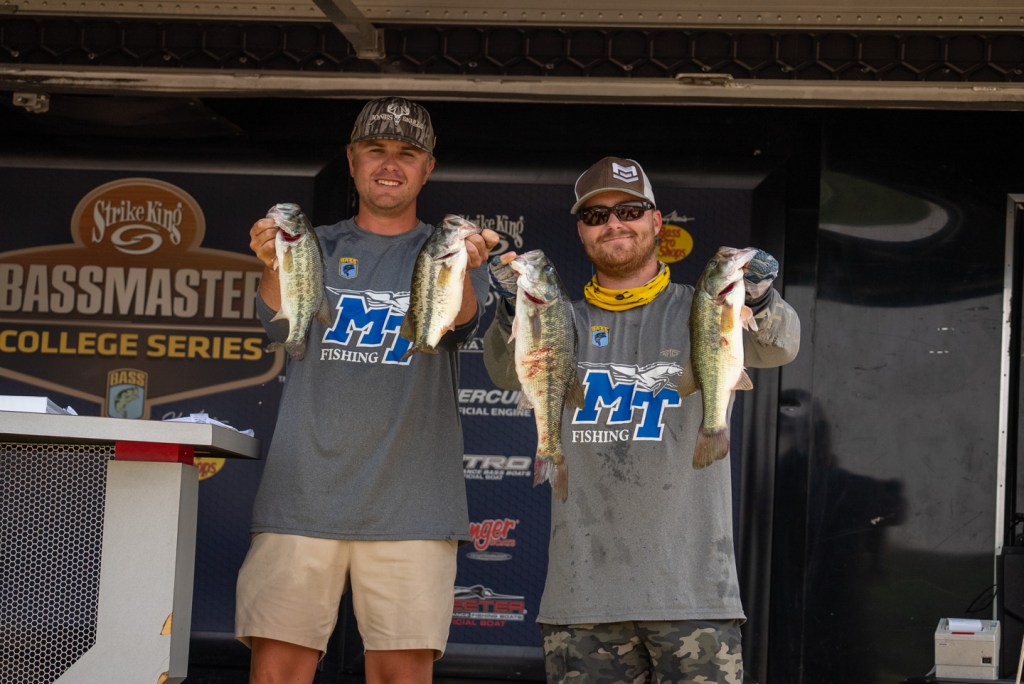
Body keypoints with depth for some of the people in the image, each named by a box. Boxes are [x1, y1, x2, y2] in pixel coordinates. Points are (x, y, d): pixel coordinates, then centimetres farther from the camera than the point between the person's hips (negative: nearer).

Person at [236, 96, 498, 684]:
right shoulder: (316, 247, 14)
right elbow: (282, 325, -6)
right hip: (303, 495, 1)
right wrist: (275, 267, -29)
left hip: (410, 501, -1)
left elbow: (458, 323, -11)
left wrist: (459, 274, -35)